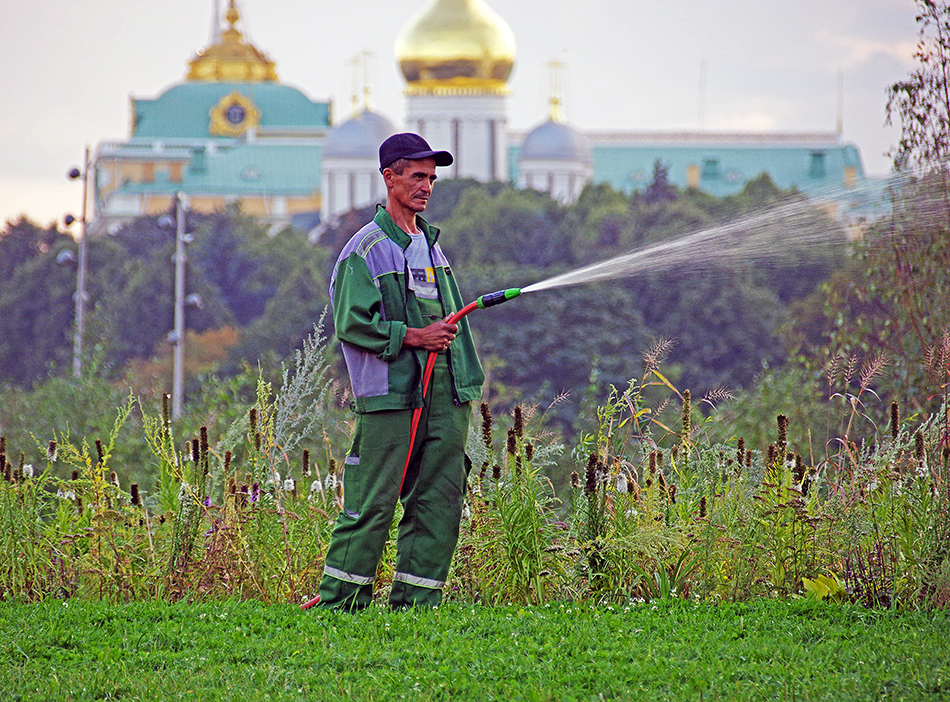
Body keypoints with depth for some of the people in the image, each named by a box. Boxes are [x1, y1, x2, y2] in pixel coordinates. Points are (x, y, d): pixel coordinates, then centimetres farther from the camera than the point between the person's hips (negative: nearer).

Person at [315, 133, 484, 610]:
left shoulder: (430, 245, 20)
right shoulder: (366, 250, -4)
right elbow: (352, 323, -12)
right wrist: (413, 337, -15)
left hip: (444, 396, 7)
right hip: (390, 396, -7)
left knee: (439, 501, 3)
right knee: (372, 503, -6)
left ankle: (414, 602, 7)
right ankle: (340, 601, 1)